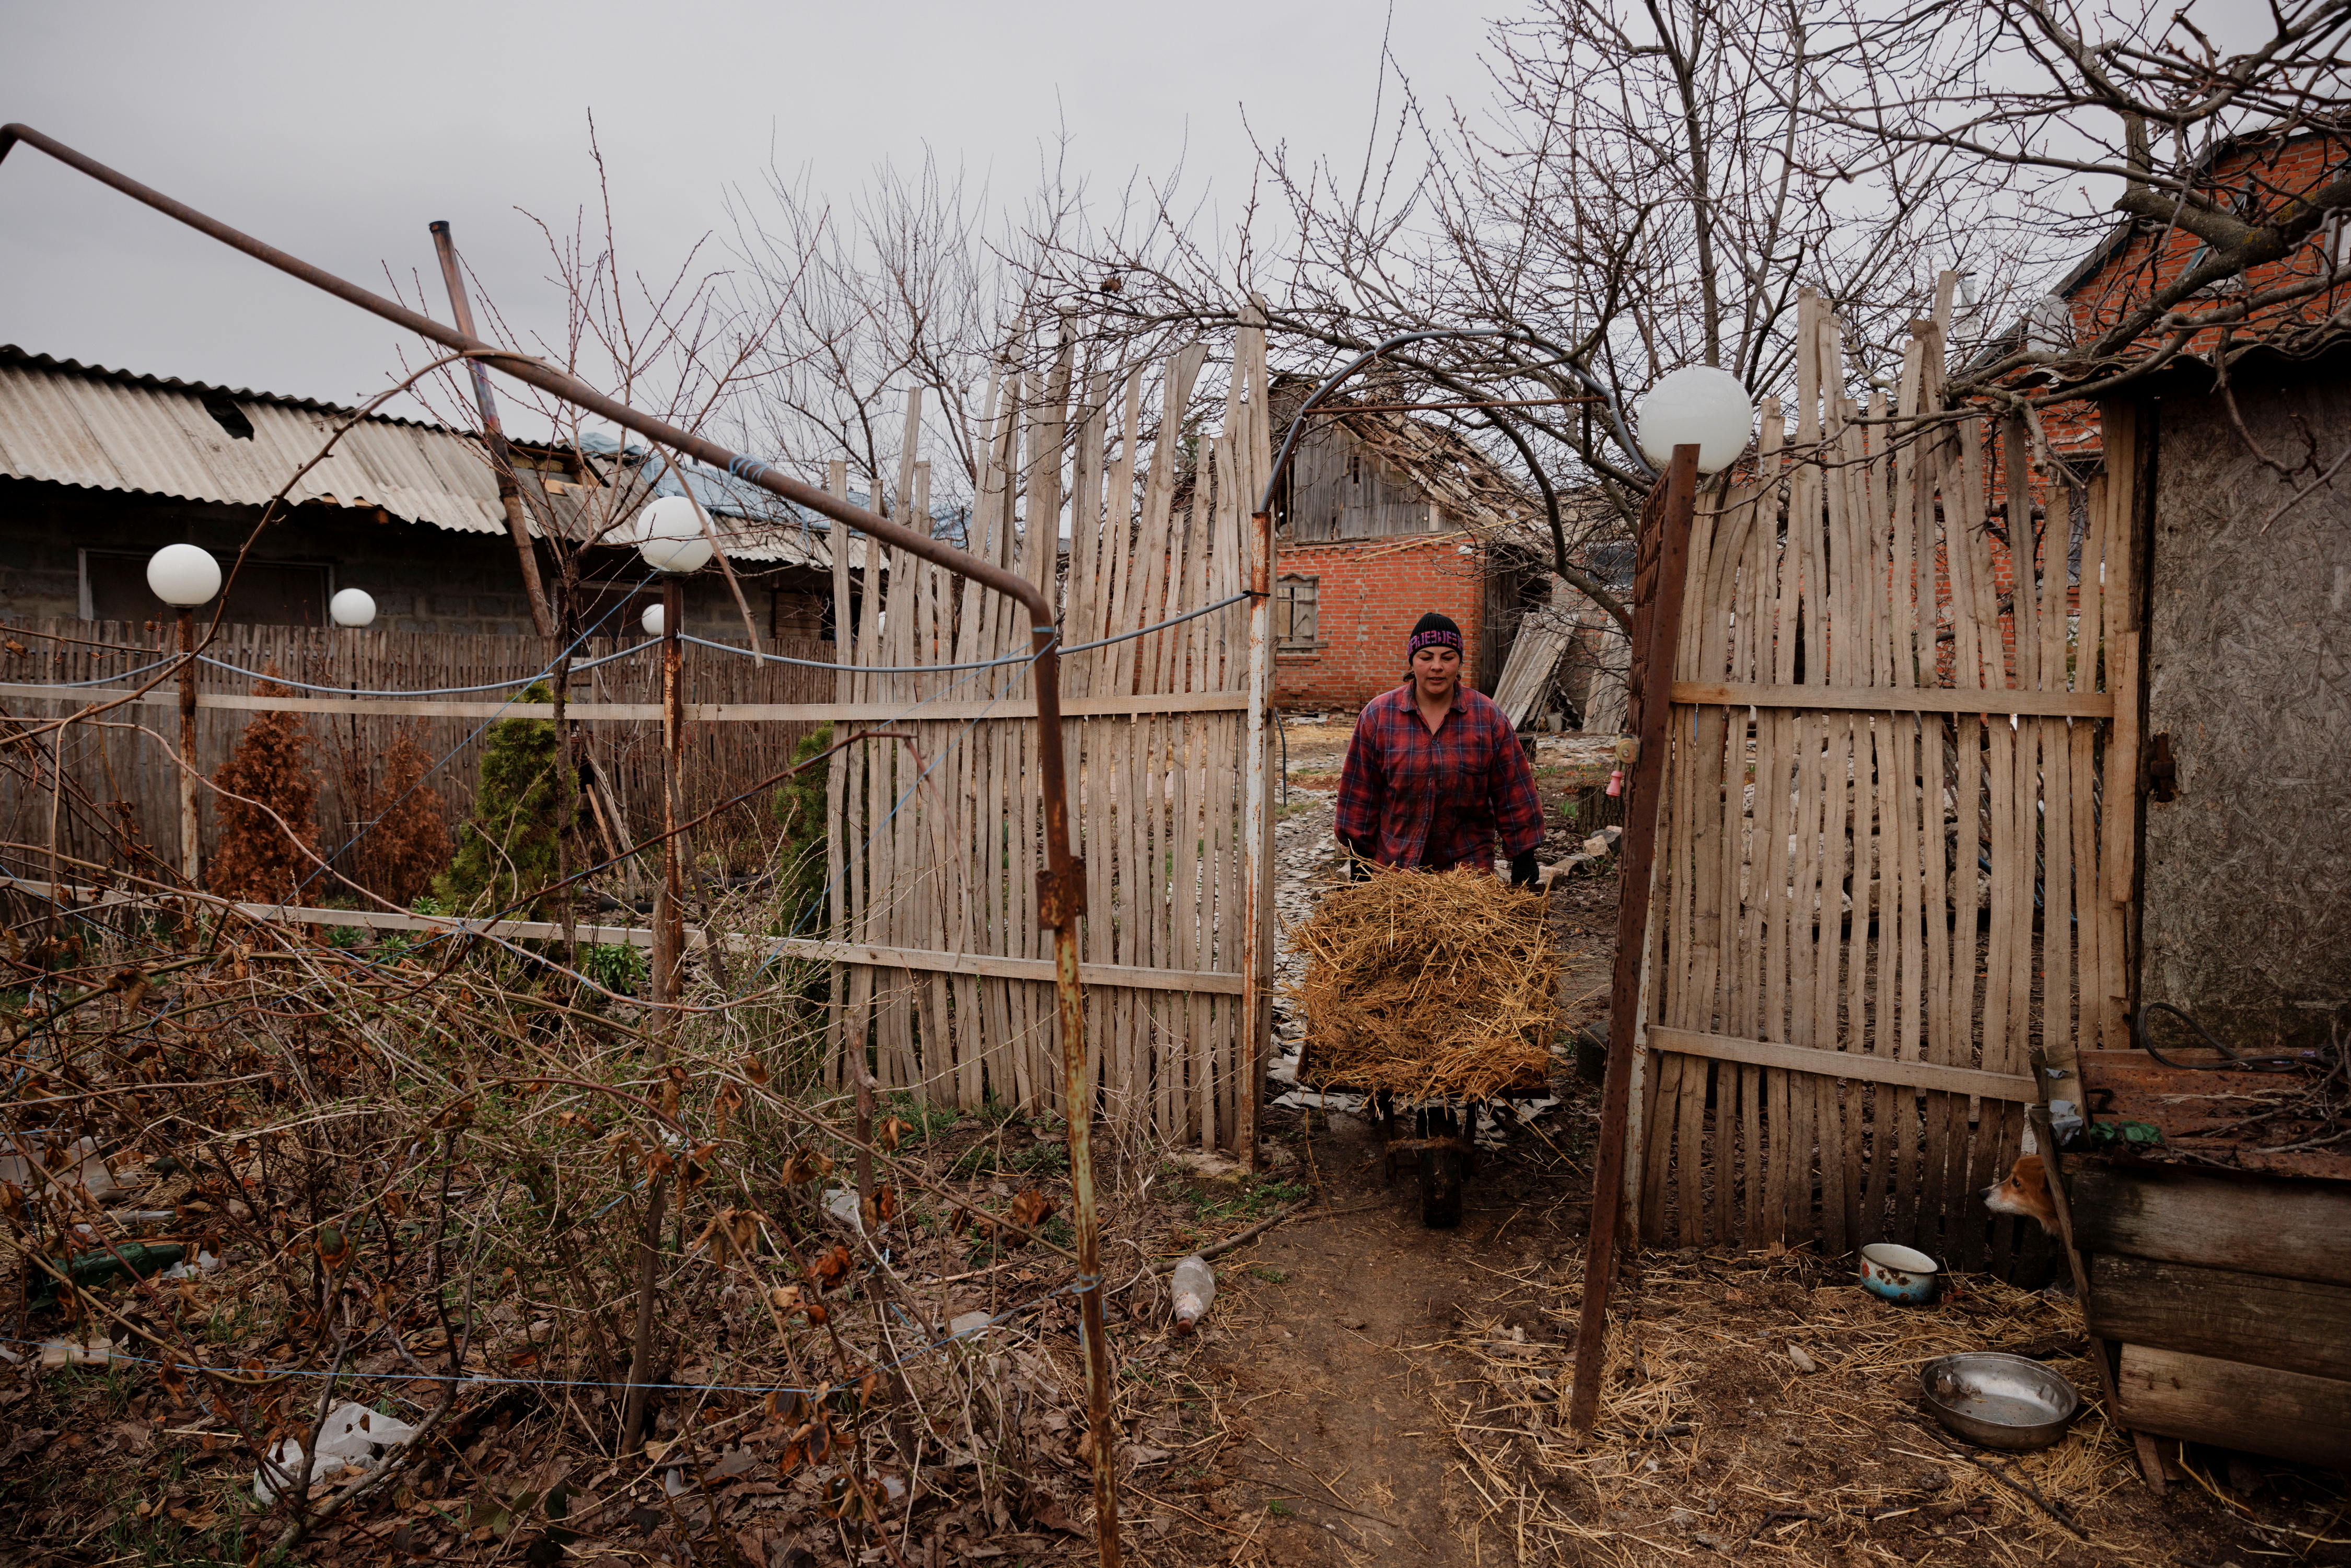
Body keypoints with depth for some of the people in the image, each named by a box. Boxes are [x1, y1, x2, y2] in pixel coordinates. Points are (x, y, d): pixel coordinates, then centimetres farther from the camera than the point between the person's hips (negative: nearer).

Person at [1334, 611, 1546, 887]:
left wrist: (1524, 862, -3)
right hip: (1394, 863, 0)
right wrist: (1361, 863, 1)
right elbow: (1360, 792, 1)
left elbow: (1514, 793, 0)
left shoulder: (1488, 718, -1)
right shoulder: (1377, 716, -2)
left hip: (1468, 863, 0)